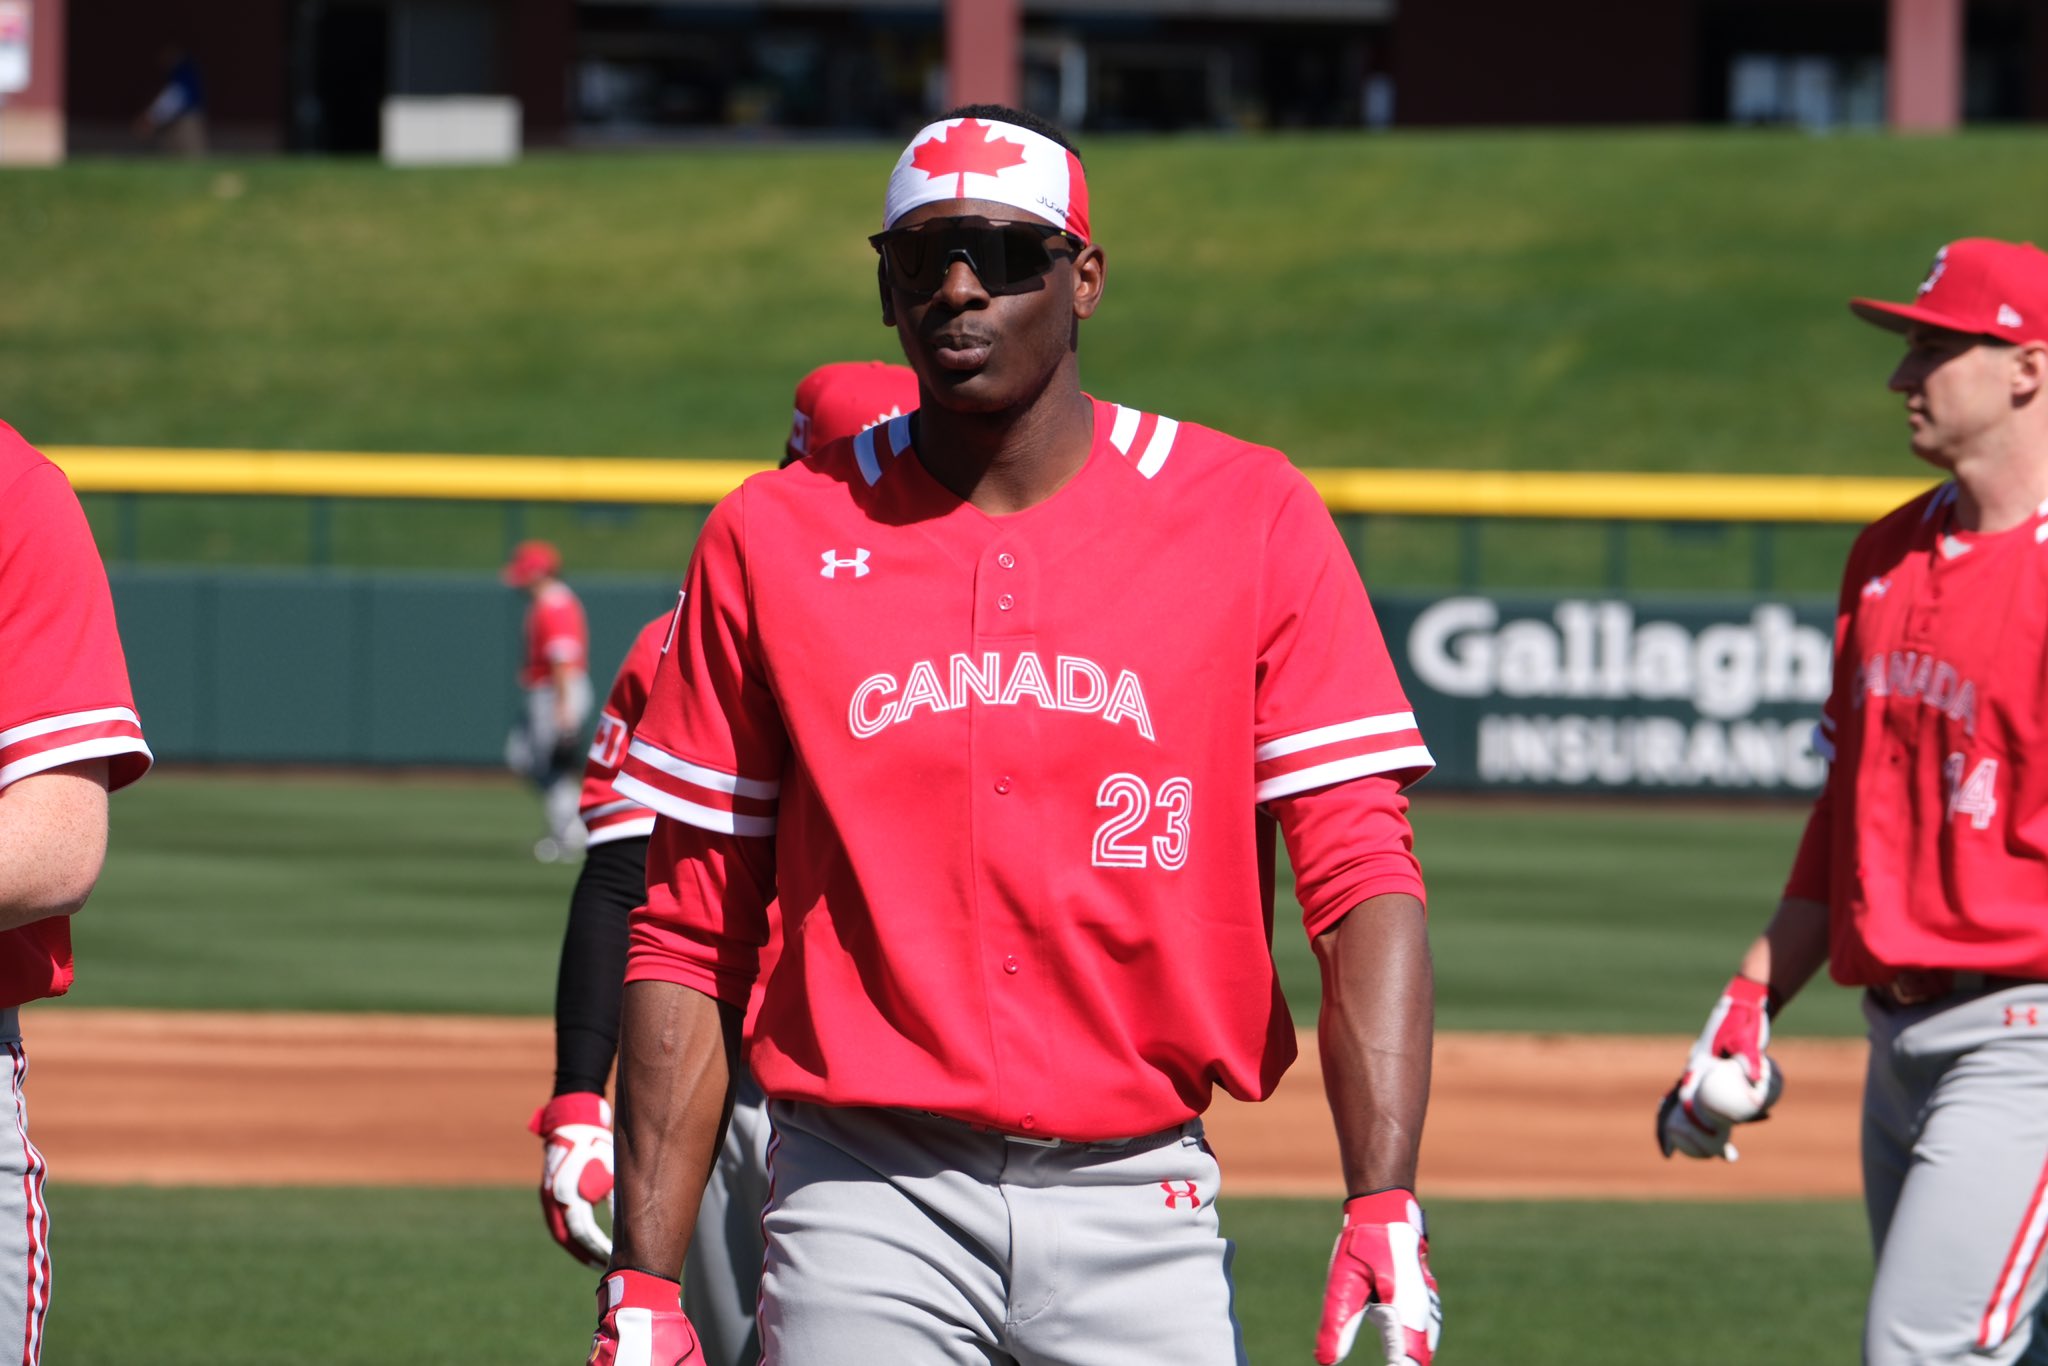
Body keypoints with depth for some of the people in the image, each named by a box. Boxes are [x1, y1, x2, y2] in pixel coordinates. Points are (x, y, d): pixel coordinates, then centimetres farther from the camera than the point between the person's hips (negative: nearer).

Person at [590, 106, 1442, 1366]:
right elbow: (689, 937, 6)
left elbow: (1364, 879, -5)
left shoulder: (1254, 522, 3)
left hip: (1141, 1213, 0)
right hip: (868, 1208, 0)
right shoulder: (773, 542, 5)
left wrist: (1386, 1211, -18)